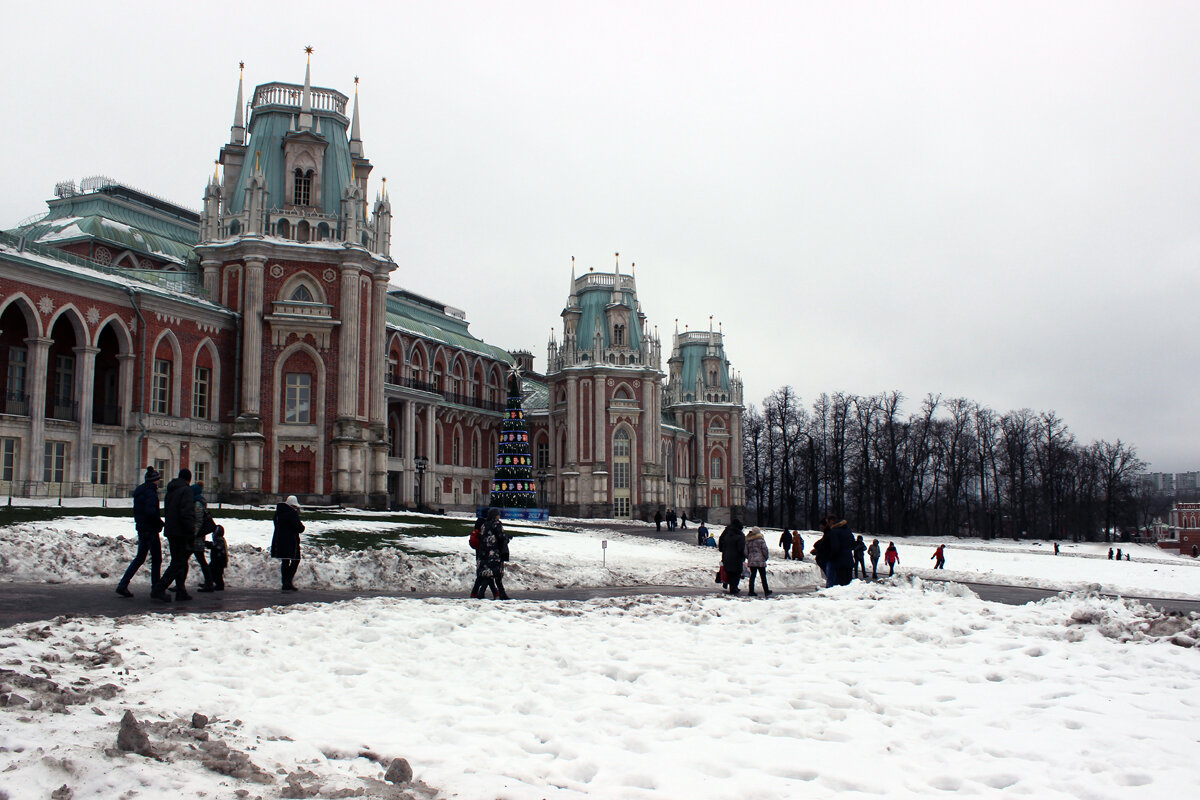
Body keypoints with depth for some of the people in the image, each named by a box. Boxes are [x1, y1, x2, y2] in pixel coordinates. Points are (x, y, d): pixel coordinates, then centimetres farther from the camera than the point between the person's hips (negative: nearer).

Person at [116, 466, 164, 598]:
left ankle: (123, 585, 9)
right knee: (156, 560, 1)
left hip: (141, 529, 9)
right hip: (150, 530, -9)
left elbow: (136, 511, 17)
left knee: (140, 558, 15)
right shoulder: (151, 492, -17)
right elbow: (150, 512, -27)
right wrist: (160, 522, -13)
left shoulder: (139, 492, 12)